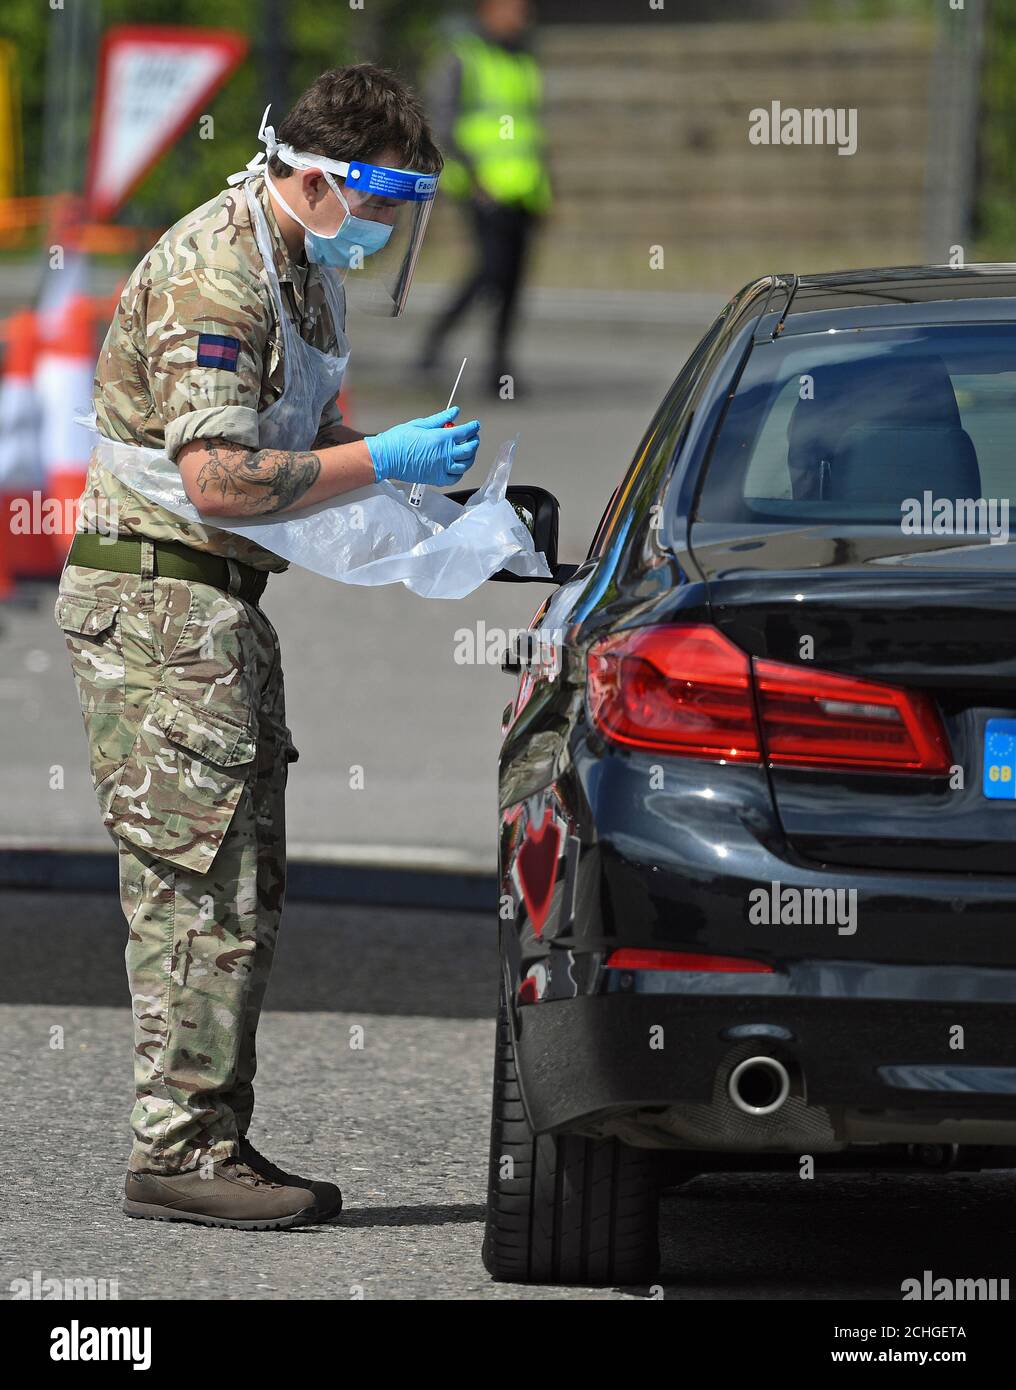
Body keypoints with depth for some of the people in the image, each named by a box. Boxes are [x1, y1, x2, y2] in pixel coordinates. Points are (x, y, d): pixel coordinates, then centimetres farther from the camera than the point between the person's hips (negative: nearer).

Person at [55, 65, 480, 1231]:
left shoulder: (306, 271, 14)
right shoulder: (214, 277, -19)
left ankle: (214, 1144, 13)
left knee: (241, 889, 10)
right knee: (200, 885, -11)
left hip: (218, 603, 10)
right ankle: (178, 1150, -9)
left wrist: (426, 478, 10)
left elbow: (309, 430, 27)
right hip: (155, 604, -10)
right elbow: (222, 479, -25)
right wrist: (383, 461, -21)